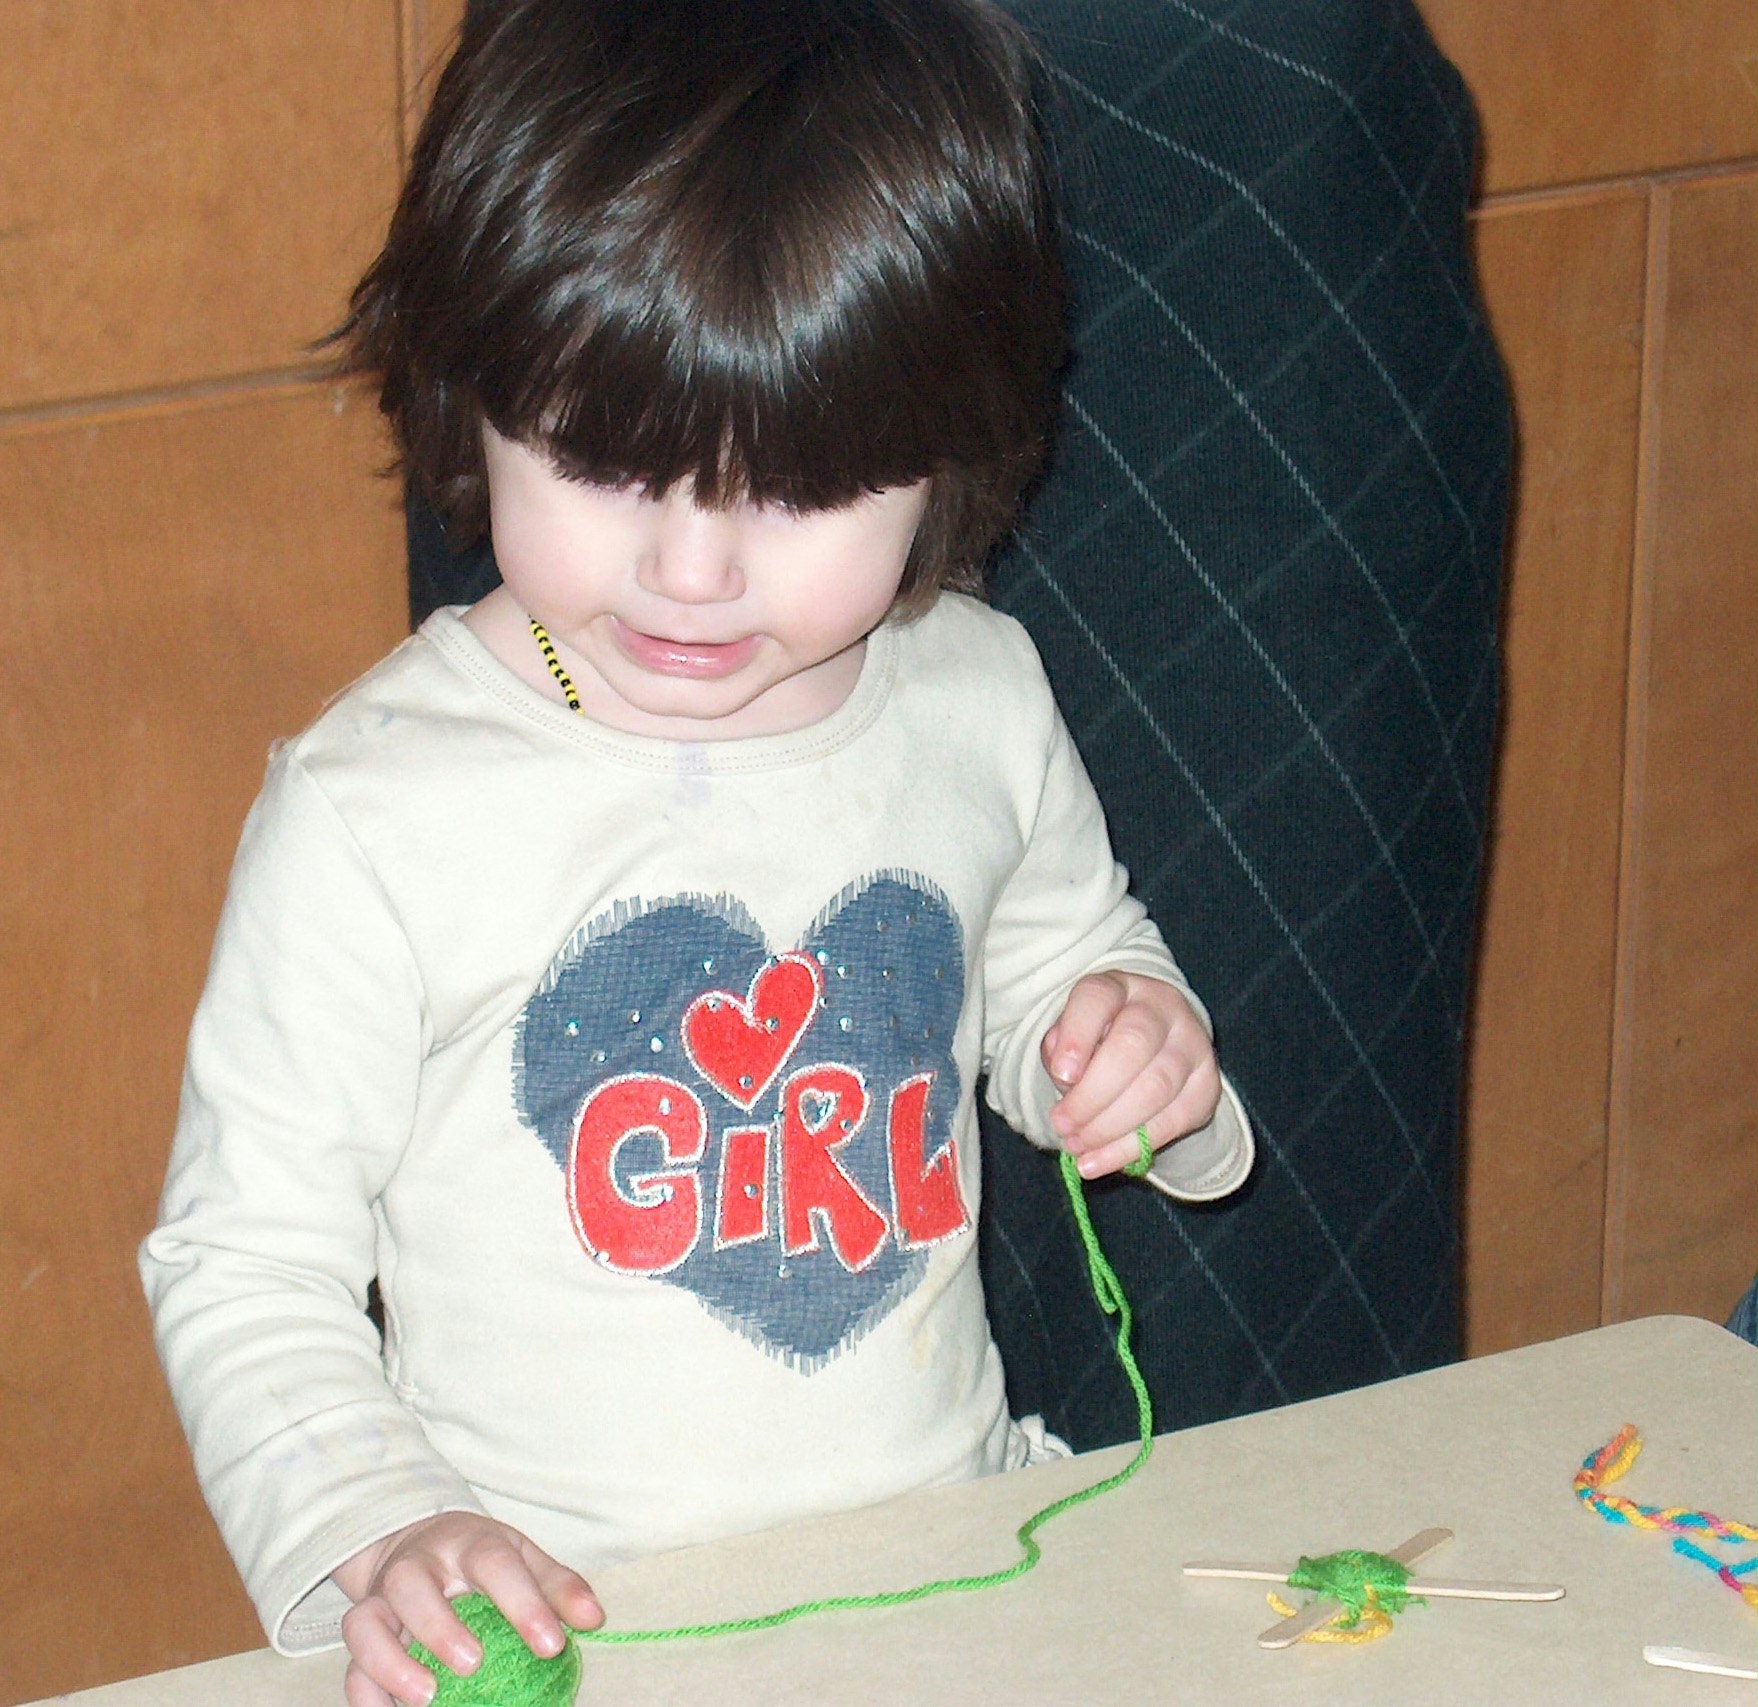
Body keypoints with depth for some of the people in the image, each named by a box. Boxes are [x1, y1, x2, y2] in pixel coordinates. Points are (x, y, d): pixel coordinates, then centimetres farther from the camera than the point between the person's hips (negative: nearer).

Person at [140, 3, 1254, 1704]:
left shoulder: (976, 700, 3)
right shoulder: (373, 811, -11)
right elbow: (243, 1262, -4)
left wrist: (1138, 1043, 2)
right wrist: (373, 1533, -20)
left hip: (957, 1552, 3)